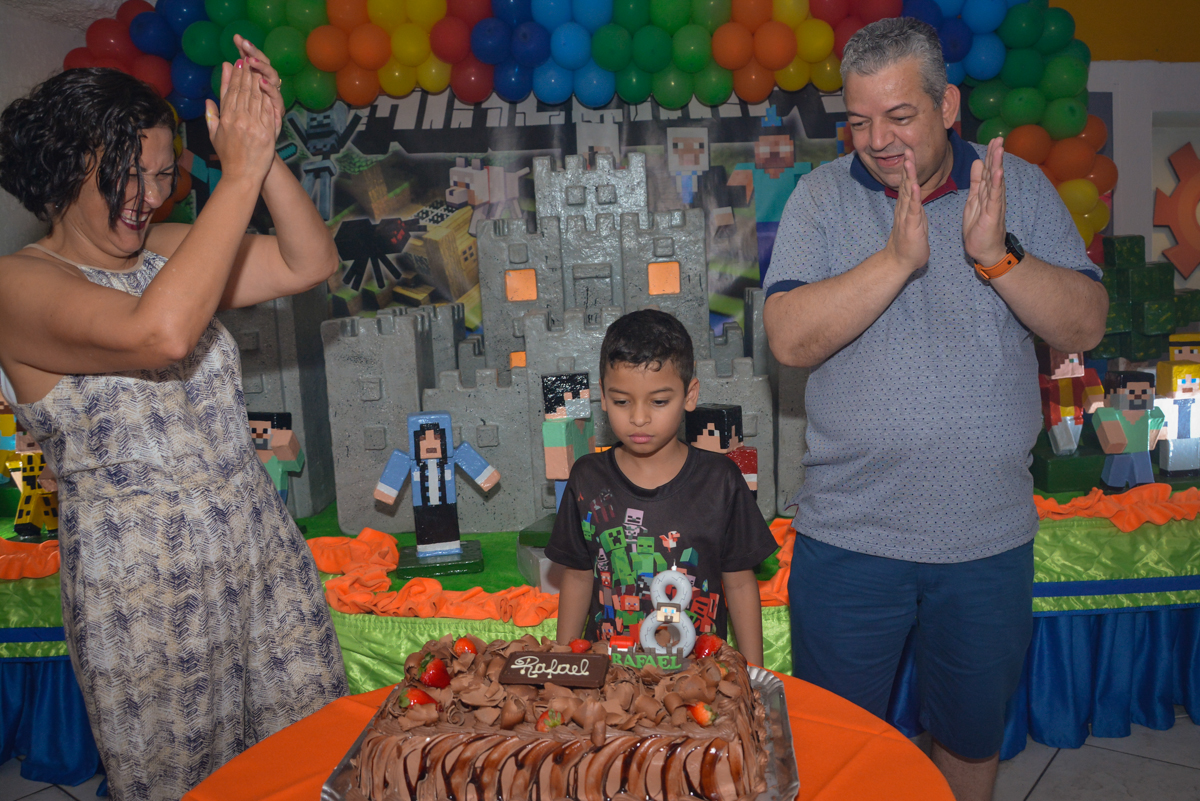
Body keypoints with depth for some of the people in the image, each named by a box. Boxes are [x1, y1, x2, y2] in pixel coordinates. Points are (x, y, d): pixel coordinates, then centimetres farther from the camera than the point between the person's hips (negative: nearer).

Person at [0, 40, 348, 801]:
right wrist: (240, 173, -28)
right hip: (147, 591, -5)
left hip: (265, 553, 6)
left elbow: (312, 263, 1)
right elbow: (160, 334, -32)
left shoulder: (166, 251, 8)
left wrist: (264, 153, -12)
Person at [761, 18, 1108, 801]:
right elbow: (791, 339, -16)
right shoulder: (823, 195, -4)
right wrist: (897, 258, -26)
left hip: (991, 537, 2)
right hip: (848, 537, -1)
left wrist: (997, 257, -22)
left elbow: (1086, 327, -6)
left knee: (973, 735, 22)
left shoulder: (1020, 187, 0)